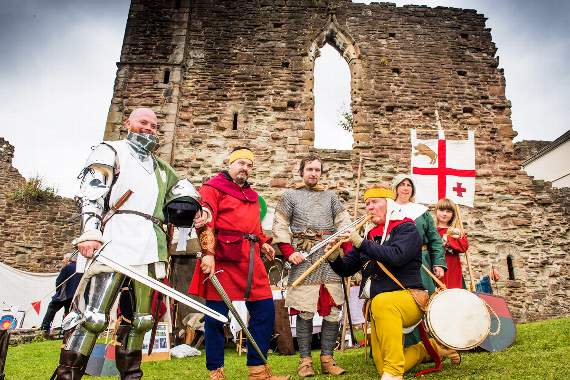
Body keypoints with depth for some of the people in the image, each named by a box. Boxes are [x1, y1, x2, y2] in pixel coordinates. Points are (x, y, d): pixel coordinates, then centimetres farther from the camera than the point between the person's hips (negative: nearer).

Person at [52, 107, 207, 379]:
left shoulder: (161, 167, 30)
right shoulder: (111, 151, 13)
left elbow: (184, 191, 29)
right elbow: (91, 192, -2)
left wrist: (199, 208, 6)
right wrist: (89, 232, -17)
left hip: (151, 247, 6)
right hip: (117, 239, -5)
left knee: (140, 319, 7)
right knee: (93, 315, -13)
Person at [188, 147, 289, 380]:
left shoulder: (252, 195, 25)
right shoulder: (213, 188, 2)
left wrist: (263, 242, 15)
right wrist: (208, 253, -20)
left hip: (251, 261, 7)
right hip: (222, 258, -7)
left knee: (265, 311, 7)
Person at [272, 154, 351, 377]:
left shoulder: (330, 196, 17)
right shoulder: (290, 196, 8)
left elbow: (344, 223, 8)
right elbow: (280, 227, 1)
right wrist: (289, 252, -11)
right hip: (304, 259, -3)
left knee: (333, 312, 3)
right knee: (305, 312, 0)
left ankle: (327, 359, 17)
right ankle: (305, 360, 14)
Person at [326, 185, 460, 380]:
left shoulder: (406, 228, -3)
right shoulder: (368, 236, 13)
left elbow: (396, 256, -24)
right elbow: (346, 269, 13)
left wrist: (361, 243, -25)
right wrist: (334, 257, -8)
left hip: (409, 297, -7)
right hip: (378, 308, 7)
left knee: (382, 302, -40)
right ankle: (430, 347, 28)